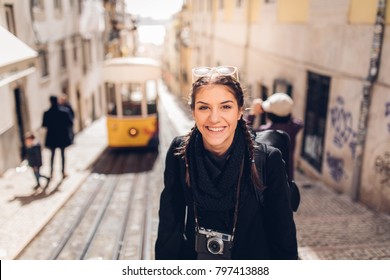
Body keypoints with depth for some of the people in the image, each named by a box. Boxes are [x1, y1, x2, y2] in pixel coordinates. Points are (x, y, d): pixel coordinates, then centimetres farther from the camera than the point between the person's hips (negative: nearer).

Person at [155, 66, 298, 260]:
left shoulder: (268, 160, -22)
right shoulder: (179, 154, -16)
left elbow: (282, 231, -13)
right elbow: (169, 222, -8)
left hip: (252, 259, -1)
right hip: (193, 256, 2)